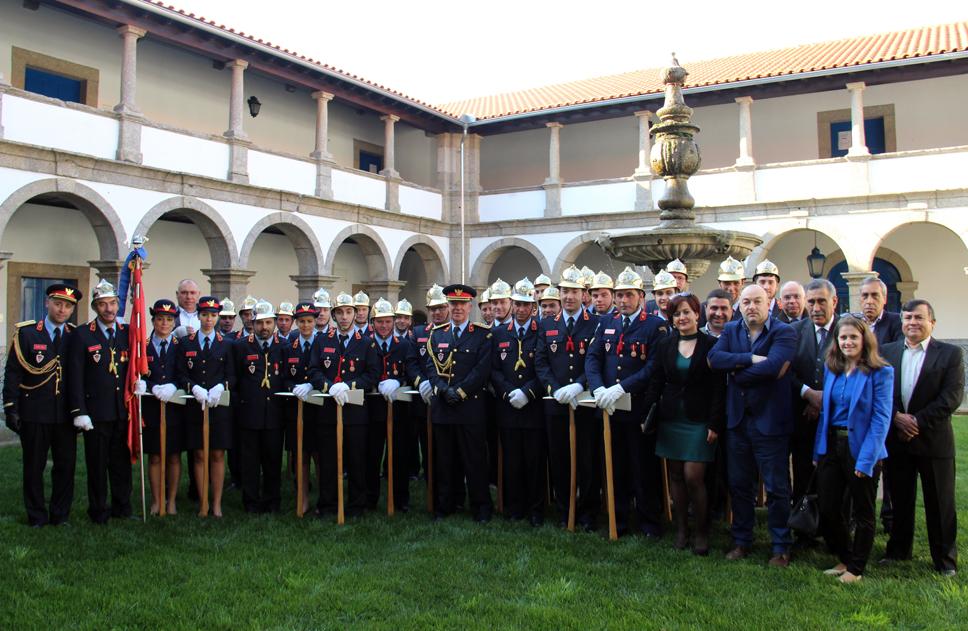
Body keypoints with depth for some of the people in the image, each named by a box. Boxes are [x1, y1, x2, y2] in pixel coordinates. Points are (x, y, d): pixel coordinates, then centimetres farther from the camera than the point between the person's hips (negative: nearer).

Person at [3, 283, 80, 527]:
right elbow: (12, 373, -2)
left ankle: (60, 515, 20)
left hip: (66, 414, 2)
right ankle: (37, 516, 20)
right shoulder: (26, 333, -2)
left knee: (66, 465, 7)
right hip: (34, 413, -2)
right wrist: (11, 408, -7)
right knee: (34, 467, 7)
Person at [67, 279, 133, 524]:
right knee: (97, 463, 5)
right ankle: (98, 510, 17)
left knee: (122, 461, 11)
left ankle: (122, 506, 24)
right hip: (95, 411, -3)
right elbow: (75, 377, -7)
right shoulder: (82, 334, -4)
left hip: (123, 410, 3)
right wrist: (79, 411, -12)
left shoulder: (128, 332, 7)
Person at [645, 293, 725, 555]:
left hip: (699, 420, -3)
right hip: (671, 418, 4)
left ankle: (701, 531, 9)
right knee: (676, 476, 7)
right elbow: (656, 384, 8)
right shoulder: (665, 346, 7)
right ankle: (681, 529, 19)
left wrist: (715, 424, -10)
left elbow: (719, 388, -4)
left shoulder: (711, 345, -2)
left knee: (693, 476, -8)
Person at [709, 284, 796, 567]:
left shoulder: (784, 332, -7)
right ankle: (741, 540, 27)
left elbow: (773, 366, -24)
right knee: (739, 485, 14)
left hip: (770, 420, -4)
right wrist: (750, 359, -20)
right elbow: (714, 357, -9)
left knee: (777, 488, 5)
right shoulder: (731, 331, 8)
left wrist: (737, 374, -11)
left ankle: (781, 546, 20)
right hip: (737, 419, 5)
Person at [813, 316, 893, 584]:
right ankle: (845, 559, 30)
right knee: (827, 509, 9)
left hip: (861, 448, -5)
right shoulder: (830, 368, 6)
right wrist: (818, 450, 4)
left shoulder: (880, 372, -10)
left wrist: (866, 459, -19)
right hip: (831, 445, 5)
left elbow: (881, 418, -14)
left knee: (862, 512, 10)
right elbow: (825, 411, 9)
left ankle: (856, 569, 25)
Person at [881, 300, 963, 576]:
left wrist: (918, 421, -16)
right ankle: (898, 551, 28)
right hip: (896, 439, 3)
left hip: (934, 439, -3)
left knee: (940, 503, 5)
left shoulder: (950, 354, -1)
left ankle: (946, 560, 19)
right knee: (900, 500, 14)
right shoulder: (886, 352, 7)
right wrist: (896, 417, -12)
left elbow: (953, 396, -10)